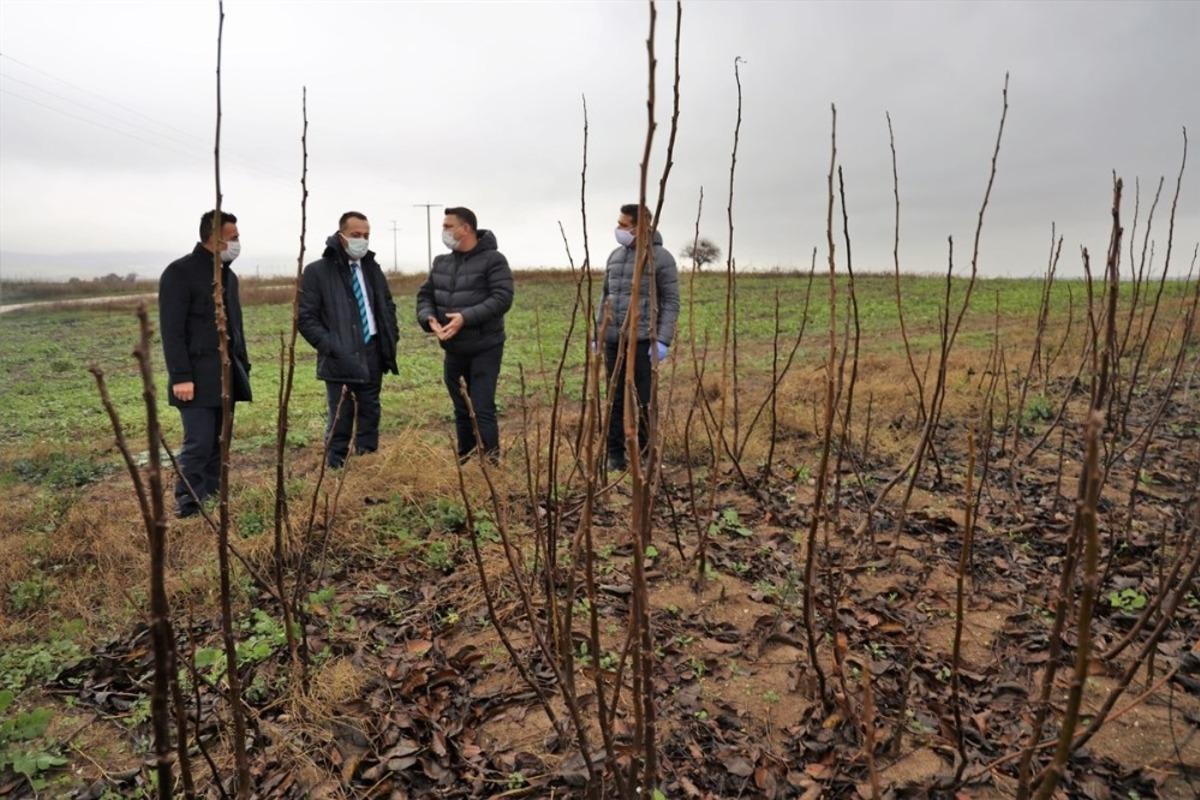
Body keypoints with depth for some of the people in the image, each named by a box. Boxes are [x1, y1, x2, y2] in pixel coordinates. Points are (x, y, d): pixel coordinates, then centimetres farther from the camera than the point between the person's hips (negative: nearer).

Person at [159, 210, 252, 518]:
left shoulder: (228, 276, 17)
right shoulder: (180, 272, -7)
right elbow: (171, 330, -13)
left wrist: (243, 366, 16)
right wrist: (180, 376, -18)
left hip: (227, 376, 8)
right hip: (198, 377, -7)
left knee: (219, 446, 9)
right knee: (198, 444, -9)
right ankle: (187, 509, 2)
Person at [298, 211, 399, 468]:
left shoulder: (372, 268, 12)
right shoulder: (317, 271, -5)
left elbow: (388, 306, 22)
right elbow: (306, 318, -6)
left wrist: (391, 339, 8)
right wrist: (331, 347, -15)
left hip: (372, 356, 5)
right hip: (340, 360, -5)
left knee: (370, 415, 12)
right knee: (340, 421, 1)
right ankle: (335, 469, 14)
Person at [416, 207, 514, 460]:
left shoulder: (493, 259, -9)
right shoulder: (441, 262, 11)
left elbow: (502, 298, -19)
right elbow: (425, 295, 12)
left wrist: (466, 317, -27)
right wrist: (429, 318, -11)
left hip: (484, 349, -6)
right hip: (453, 350, 6)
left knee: (483, 410, -9)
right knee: (461, 410, 15)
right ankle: (464, 460, 28)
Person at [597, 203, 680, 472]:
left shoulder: (661, 258, -3)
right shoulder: (615, 256, 13)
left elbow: (671, 302, -5)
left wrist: (663, 341, -13)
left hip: (643, 341, -5)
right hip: (613, 340, 5)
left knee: (643, 401, -1)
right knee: (615, 399, 7)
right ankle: (615, 453, 16)